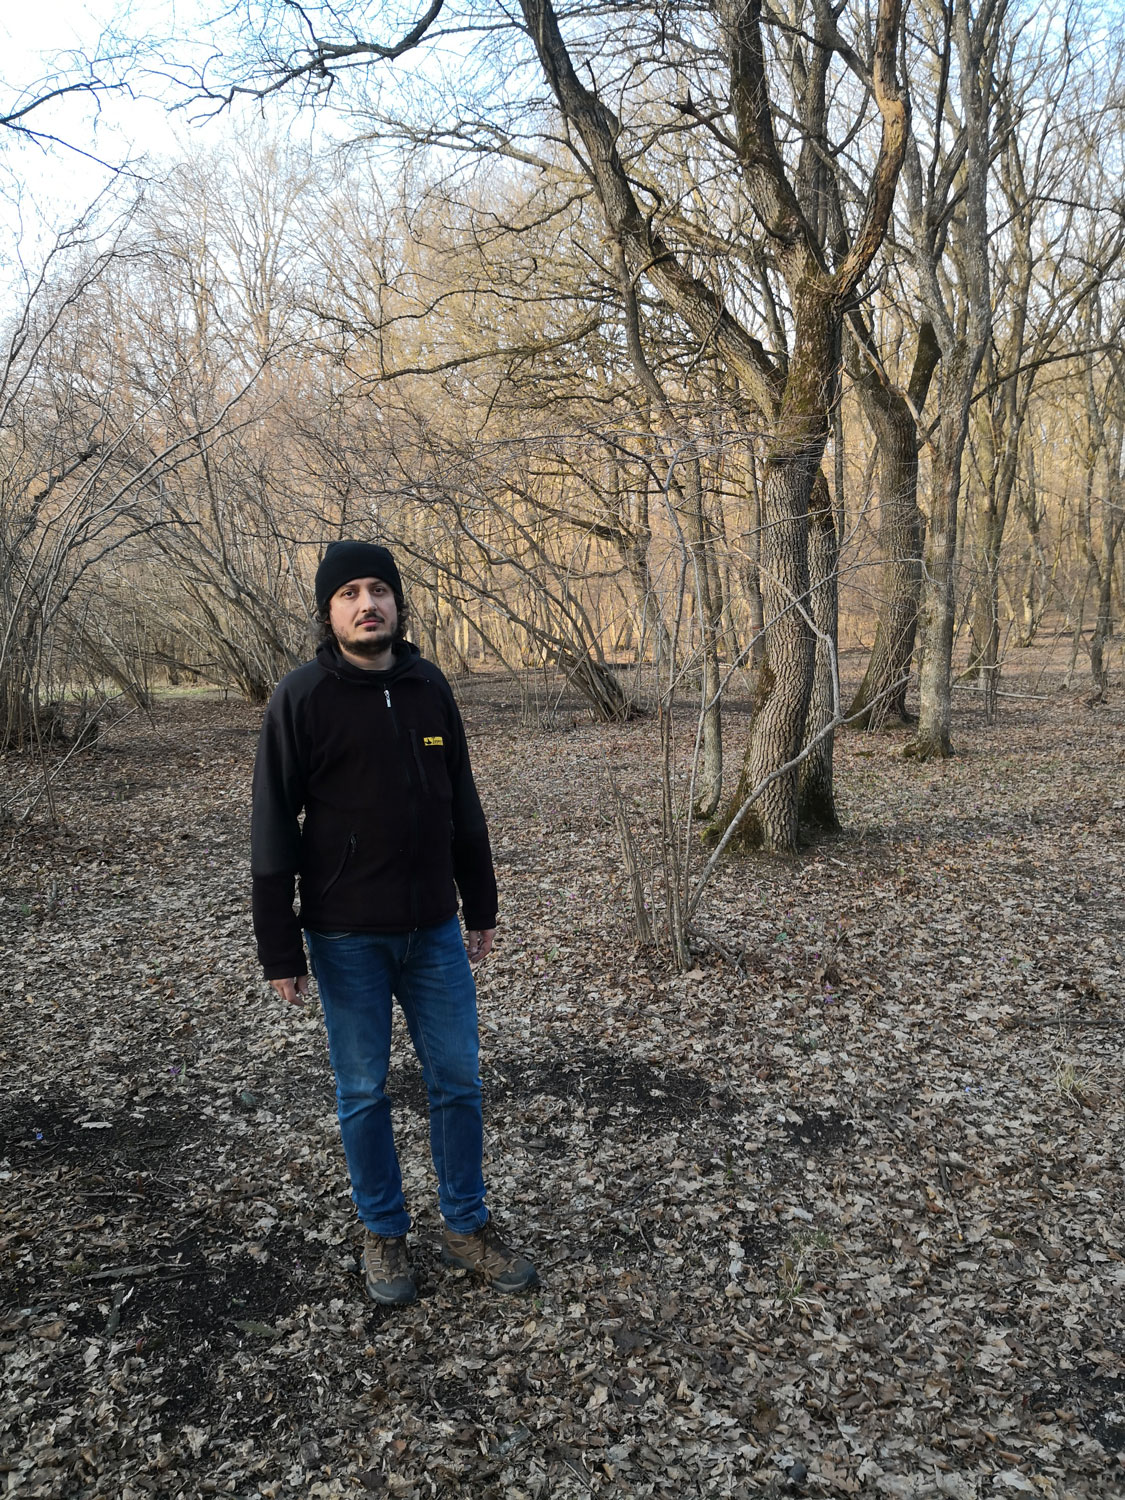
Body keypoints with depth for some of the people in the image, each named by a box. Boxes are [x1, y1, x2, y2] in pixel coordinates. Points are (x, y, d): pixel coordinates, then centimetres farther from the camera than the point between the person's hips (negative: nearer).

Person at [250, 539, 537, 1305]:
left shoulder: (429, 686, 3)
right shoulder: (302, 697, -9)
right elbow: (274, 828, -8)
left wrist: (481, 908, 11)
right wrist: (282, 949, -10)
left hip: (435, 929, 4)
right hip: (347, 938, -3)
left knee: (458, 1079, 10)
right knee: (364, 1091, 10)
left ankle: (468, 1227, 28)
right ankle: (384, 1233, 29)